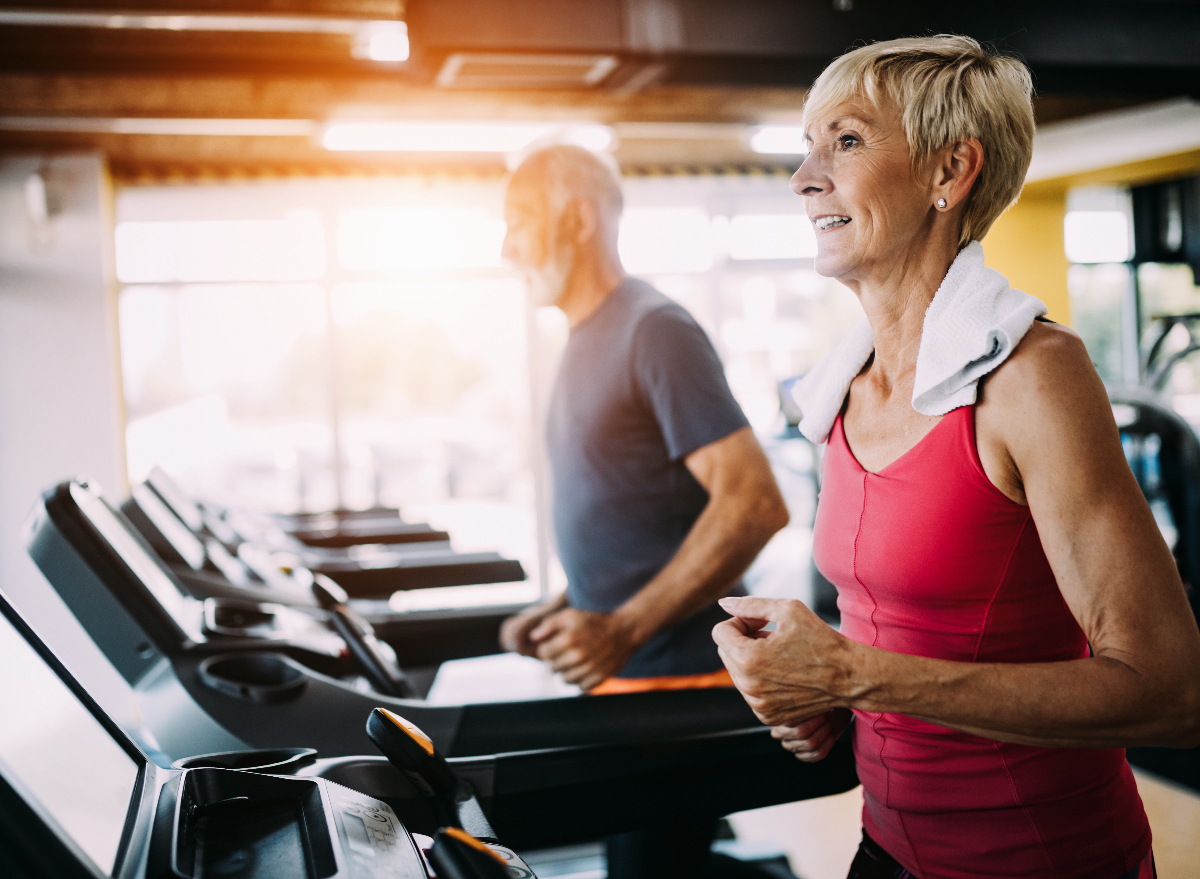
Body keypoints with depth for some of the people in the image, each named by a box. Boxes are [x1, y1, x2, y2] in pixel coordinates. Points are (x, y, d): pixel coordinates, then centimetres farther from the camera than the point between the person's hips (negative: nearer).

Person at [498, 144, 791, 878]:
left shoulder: (656, 331, -14)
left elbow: (754, 504, -22)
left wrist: (624, 629, -24)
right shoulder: (588, 344, 13)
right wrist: (566, 610, 12)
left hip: (678, 679, -9)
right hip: (620, 673, 9)